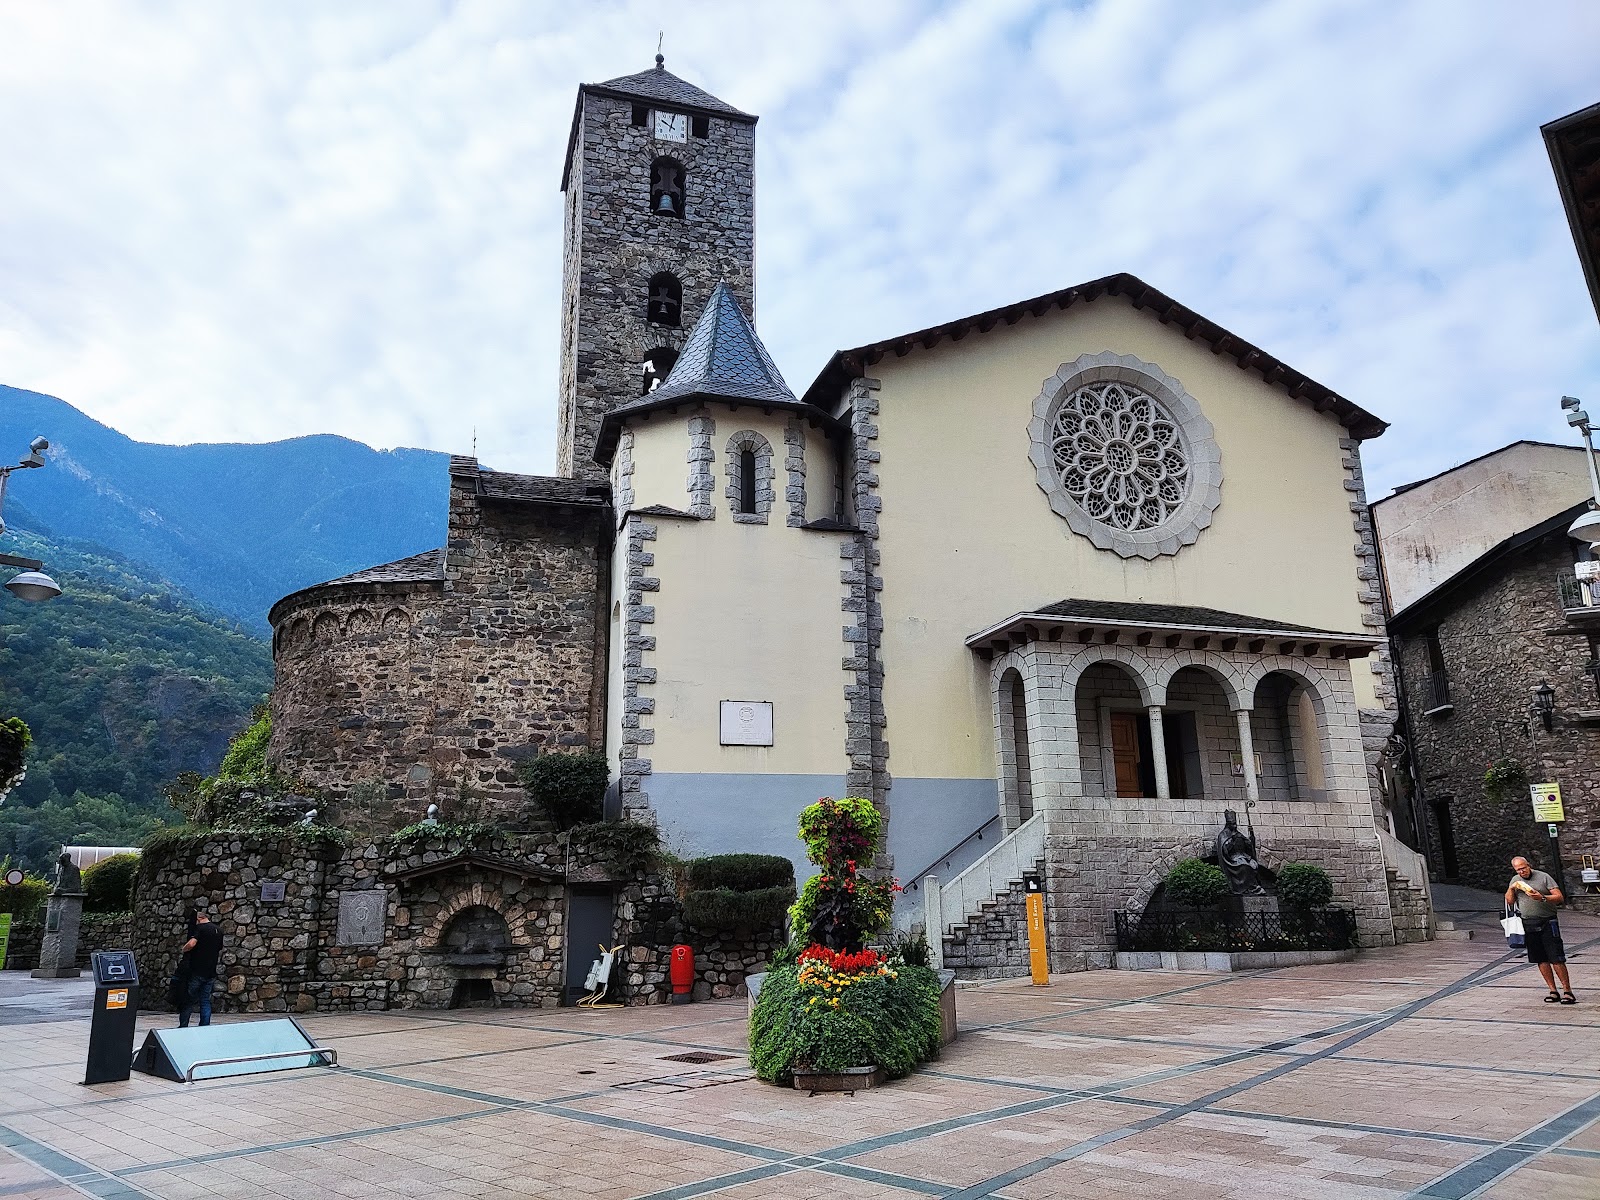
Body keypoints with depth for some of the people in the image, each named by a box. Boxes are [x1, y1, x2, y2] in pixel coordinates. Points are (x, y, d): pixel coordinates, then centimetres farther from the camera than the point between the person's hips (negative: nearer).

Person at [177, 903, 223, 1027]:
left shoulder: (200, 928, -8)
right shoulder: (219, 931, 13)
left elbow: (191, 943, -24)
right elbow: (220, 951, 20)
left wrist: (183, 949, -5)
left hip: (197, 971, -6)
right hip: (211, 972, 6)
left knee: (188, 1000, 6)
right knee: (205, 1001, 10)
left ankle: (183, 1027, 9)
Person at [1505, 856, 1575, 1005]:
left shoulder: (1543, 877, -2)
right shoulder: (1515, 880, 12)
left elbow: (1560, 898, -7)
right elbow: (1509, 901, 14)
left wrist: (1542, 898, -22)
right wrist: (1511, 888, -2)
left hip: (1547, 922, -4)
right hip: (1528, 924, 4)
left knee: (1556, 959, -7)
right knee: (1541, 960, 5)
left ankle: (1567, 991, 0)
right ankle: (1553, 991, 12)